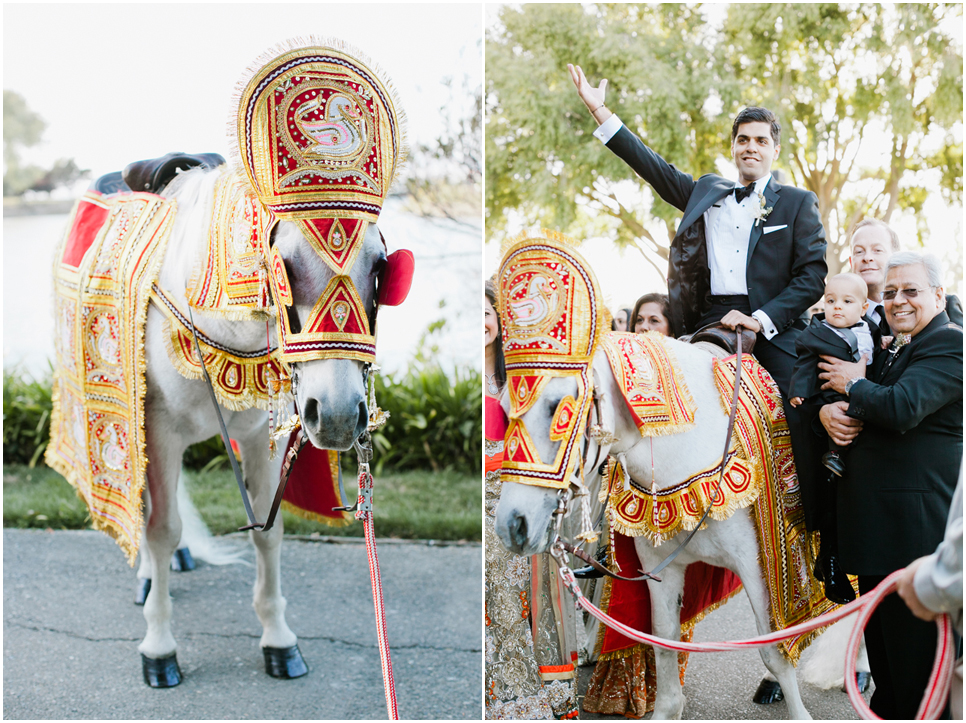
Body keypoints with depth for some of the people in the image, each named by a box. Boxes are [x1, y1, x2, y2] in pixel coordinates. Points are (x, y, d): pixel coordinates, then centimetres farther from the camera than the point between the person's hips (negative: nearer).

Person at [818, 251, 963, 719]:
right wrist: (827, 410, -6)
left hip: (916, 528, -9)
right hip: (879, 521, 10)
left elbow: (902, 408, -26)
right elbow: (834, 389, 18)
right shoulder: (891, 350, 18)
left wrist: (854, 385, -8)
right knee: (883, 644, 19)